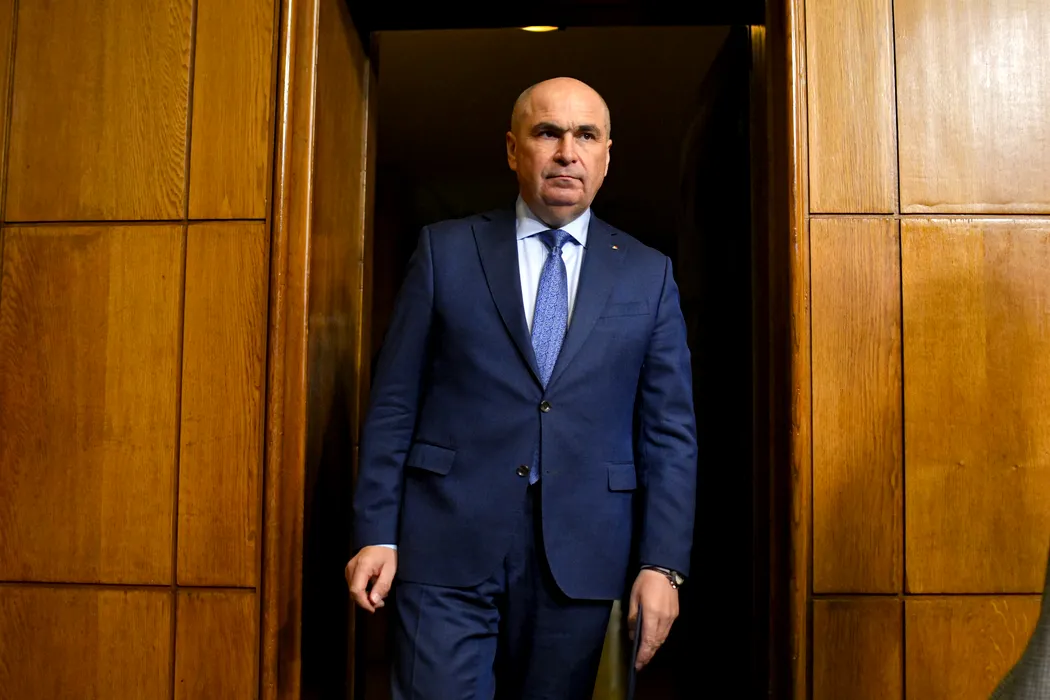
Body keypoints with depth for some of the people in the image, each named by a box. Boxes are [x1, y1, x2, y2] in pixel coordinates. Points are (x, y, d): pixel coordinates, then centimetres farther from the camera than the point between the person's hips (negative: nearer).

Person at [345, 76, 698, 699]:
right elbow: (394, 402, 3)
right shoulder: (446, 250, 5)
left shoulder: (649, 275, 7)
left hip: (581, 555, 2)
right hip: (448, 549, -1)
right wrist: (376, 533, -2)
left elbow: (670, 430, 4)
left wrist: (662, 563, -3)